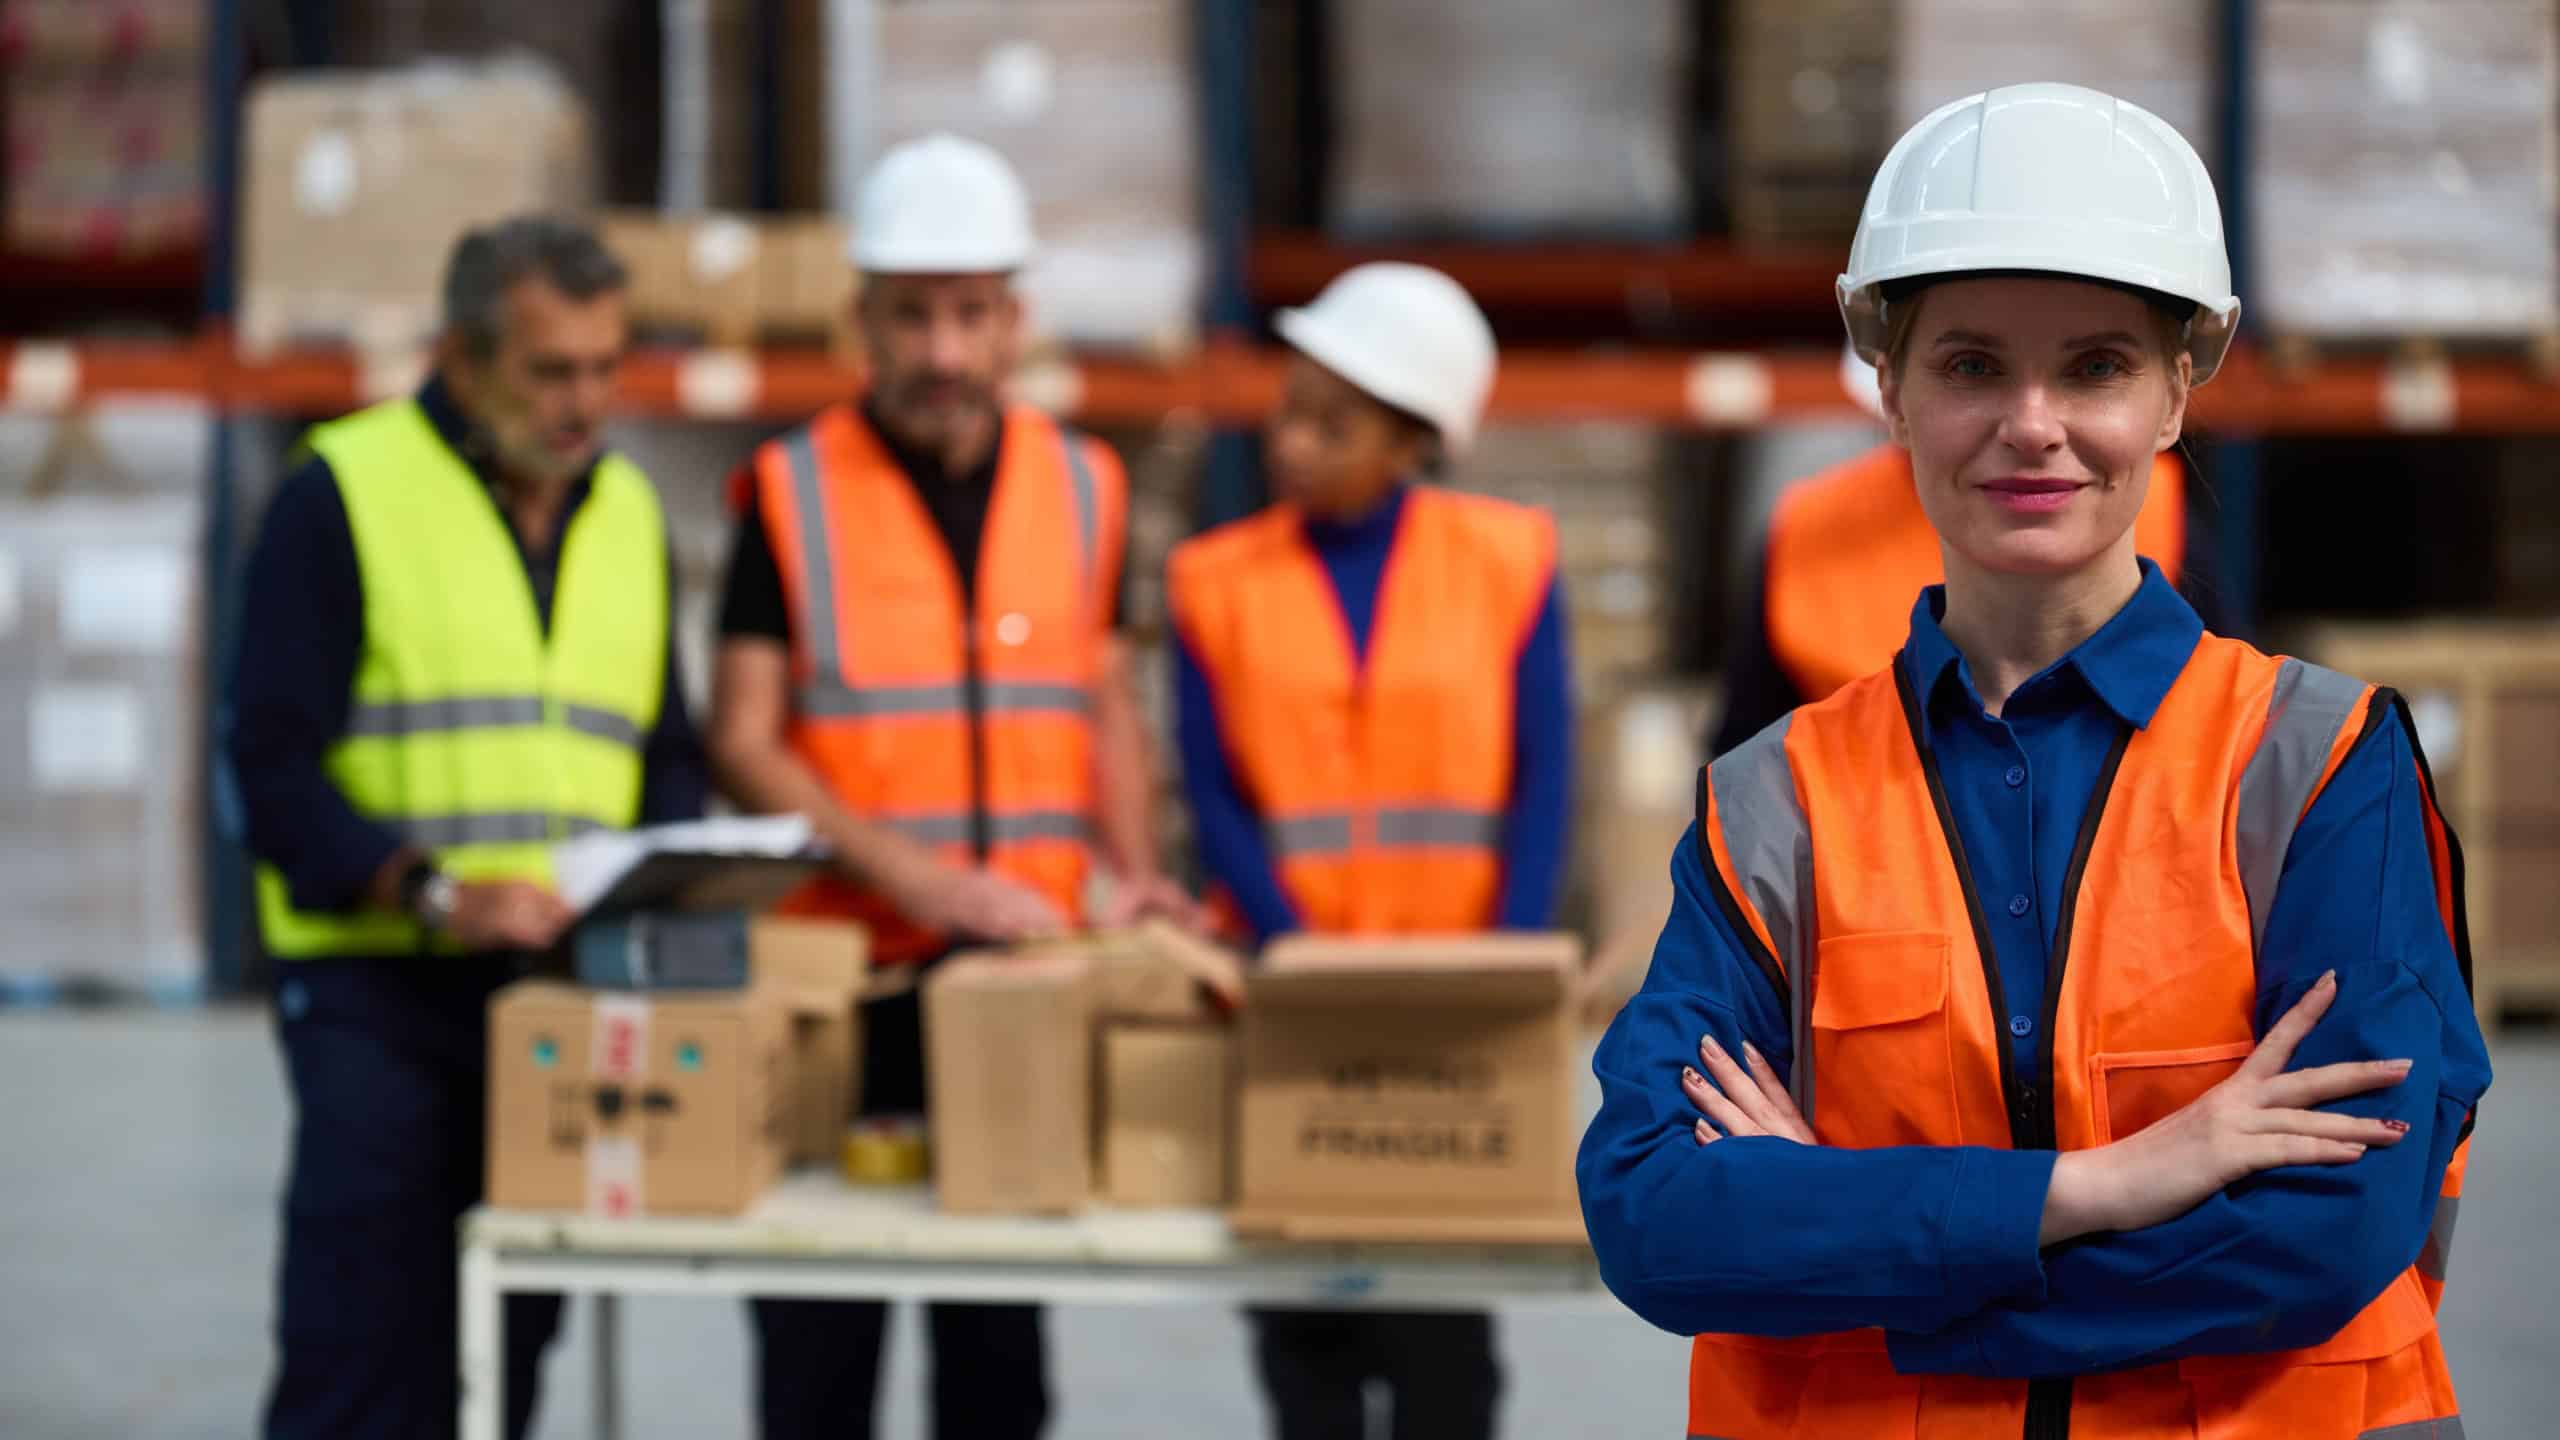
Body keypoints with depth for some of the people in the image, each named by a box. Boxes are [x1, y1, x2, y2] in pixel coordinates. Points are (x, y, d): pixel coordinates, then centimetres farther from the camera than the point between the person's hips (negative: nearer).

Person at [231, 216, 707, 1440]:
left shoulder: (627, 511, 14)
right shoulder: (341, 494, -4)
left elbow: (669, 757, 19)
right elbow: (273, 762, -10)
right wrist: (434, 894, -22)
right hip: (379, 987, -5)